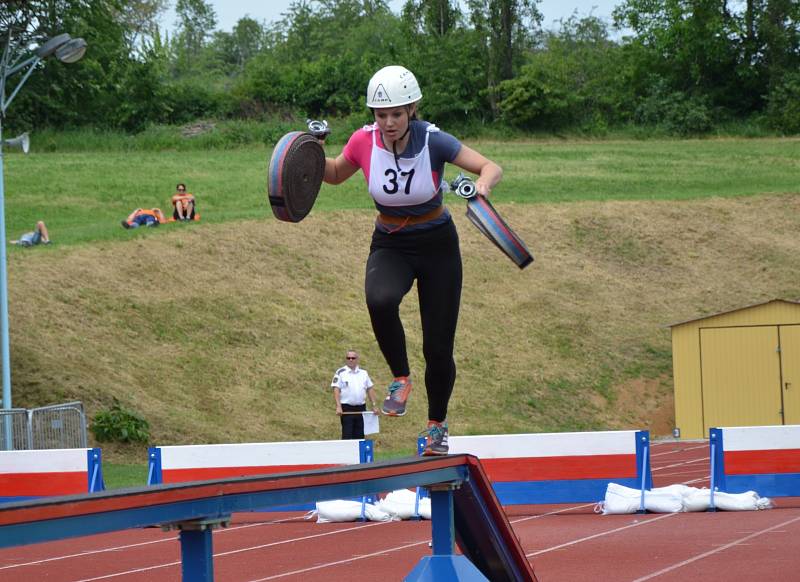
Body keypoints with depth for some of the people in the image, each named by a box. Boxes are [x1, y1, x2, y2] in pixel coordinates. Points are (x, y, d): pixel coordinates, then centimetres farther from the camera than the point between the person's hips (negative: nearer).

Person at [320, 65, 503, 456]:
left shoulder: (433, 141, -21)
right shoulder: (364, 141, -13)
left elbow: (491, 168, -22)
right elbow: (335, 174, 7)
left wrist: (482, 185, -45)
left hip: (437, 246, -1)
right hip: (389, 246, 1)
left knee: (438, 348, 3)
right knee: (380, 300, -35)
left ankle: (437, 424, 30)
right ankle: (401, 379, -10)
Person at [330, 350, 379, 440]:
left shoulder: (363, 372, 12)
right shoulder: (341, 372, -2)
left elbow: (370, 389, 14)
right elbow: (336, 390, -8)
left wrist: (374, 405, 7)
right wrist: (338, 406, -19)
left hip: (361, 408, 4)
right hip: (347, 409, -4)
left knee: (360, 436, 7)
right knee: (347, 436, -7)